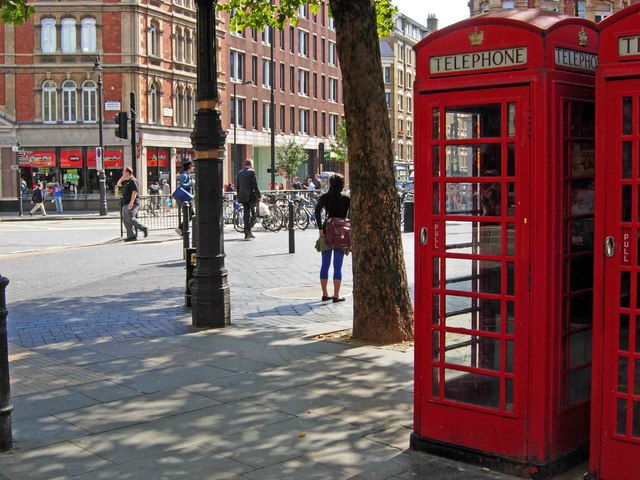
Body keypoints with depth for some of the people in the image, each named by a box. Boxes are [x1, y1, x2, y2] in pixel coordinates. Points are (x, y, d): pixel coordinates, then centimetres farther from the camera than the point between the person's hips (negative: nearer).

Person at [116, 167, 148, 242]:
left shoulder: (133, 181, -11)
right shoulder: (126, 181, 19)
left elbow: (135, 192, -20)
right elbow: (118, 184, 30)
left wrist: (131, 202, -28)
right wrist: (123, 177, 16)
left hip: (132, 204, -10)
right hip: (126, 204, 10)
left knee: (130, 219, -19)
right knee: (125, 220, 4)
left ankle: (144, 228, -8)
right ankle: (131, 236, 4)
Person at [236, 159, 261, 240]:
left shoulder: (240, 173, 10)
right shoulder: (252, 172, -9)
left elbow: (237, 185, 14)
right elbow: (255, 186, -13)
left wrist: (239, 196, 21)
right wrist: (259, 196, -7)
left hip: (242, 196, 6)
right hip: (251, 196, -6)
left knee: (246, 214, 11)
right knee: (254, 214, 0)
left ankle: (247, 234, 12)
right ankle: (248, 229, -15)